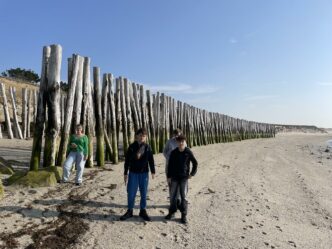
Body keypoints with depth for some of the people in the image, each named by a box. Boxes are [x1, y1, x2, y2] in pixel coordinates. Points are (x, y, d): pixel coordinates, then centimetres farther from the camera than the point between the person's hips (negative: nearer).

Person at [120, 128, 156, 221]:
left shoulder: (147, 147, -1)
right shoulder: (132, 147, -3)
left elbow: (151, 160, 4)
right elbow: (127, 160, 1)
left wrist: (153, 171, 1)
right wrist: (125, 173, 1)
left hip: (144, 173, 1)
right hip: (133, 173, 0)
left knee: (143, 193, 9)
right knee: (131, 193, 5)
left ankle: (143, 211, 24)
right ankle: (129, 211, 23)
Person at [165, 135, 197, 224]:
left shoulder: (188, 152, -7)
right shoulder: (173, 152, -3)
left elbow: (195, 163, 4)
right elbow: (170, 165, 3)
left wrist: (192, 173, -1)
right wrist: (168, 176, 1)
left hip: (184, 177, -2)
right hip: (174, 177, 2)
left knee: (183, 197, 1)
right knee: (173, 196, 8)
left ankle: (184, 215, 13)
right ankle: (172, 212, 25)